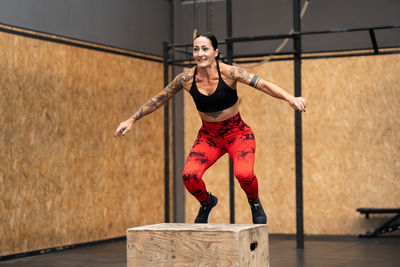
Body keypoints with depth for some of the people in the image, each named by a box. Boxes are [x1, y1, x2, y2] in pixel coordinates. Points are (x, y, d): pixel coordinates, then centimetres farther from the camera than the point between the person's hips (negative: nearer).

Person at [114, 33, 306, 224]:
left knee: (243, 174, -30)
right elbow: (158, 99, 3)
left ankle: (254, 203, 7)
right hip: (208, 136, 3)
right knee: (189, 176, -22)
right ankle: (206, 203, 14)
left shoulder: (229, 73, -19)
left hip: (237, 133, -3)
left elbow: (262, 84, -28)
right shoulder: (186, 79, -11)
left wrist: (290, 98, -44)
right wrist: (132, 120, 5)